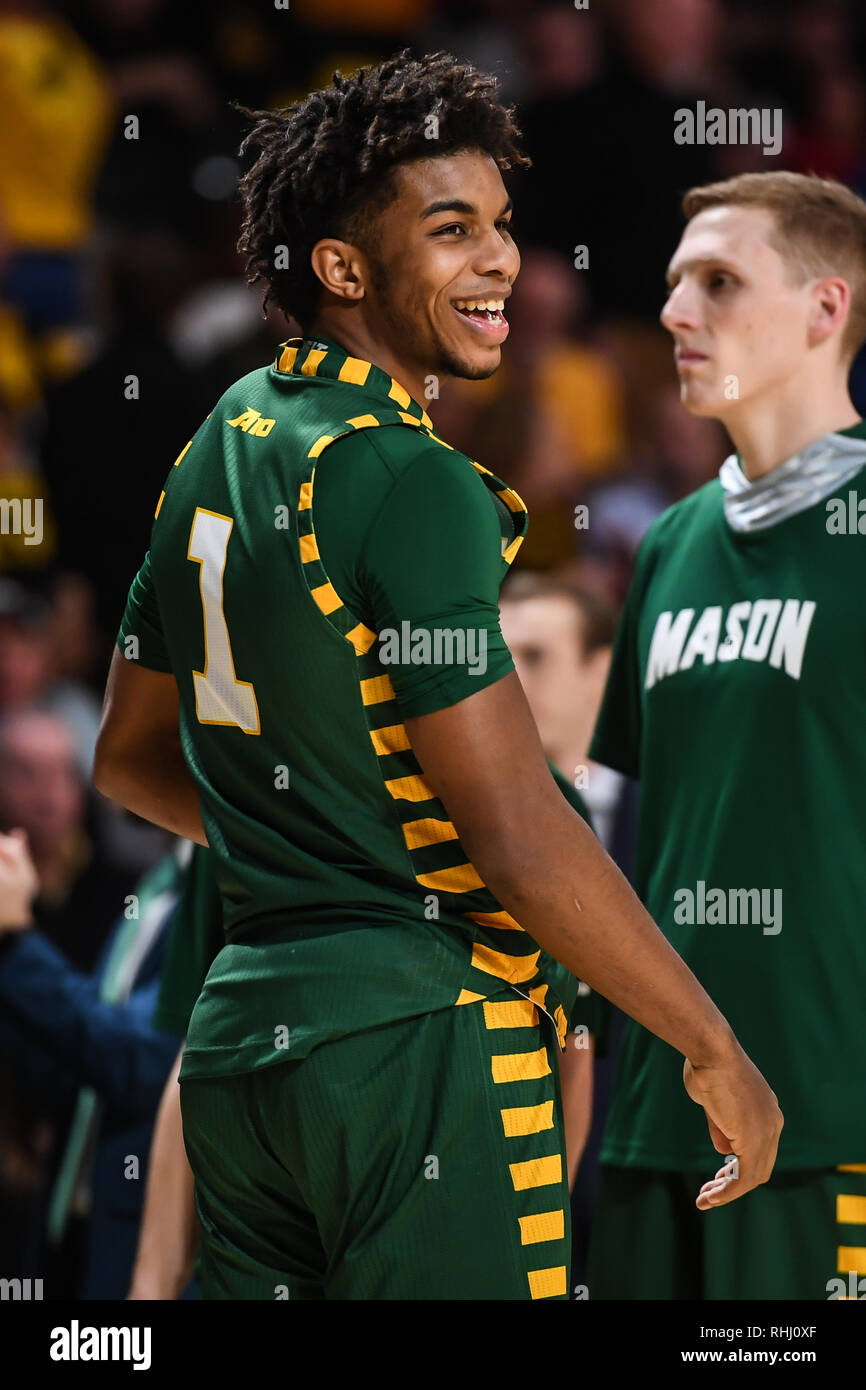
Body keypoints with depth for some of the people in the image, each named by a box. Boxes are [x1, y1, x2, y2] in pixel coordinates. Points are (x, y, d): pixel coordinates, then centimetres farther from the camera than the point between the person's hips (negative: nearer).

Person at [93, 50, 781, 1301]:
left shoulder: (221, 446, 12)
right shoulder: (415, 488, -15)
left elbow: (130, 756, 23)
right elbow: (520, 842, -19)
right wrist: (717, 1053, -10)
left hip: (243, 1027, 9)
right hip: (424, 1035, -9)